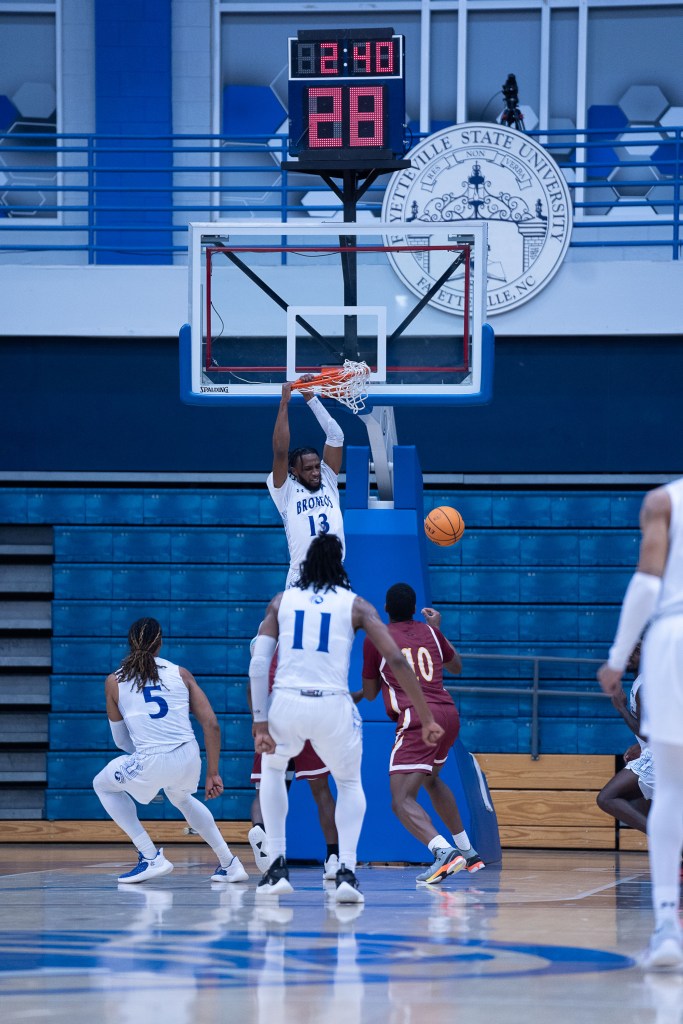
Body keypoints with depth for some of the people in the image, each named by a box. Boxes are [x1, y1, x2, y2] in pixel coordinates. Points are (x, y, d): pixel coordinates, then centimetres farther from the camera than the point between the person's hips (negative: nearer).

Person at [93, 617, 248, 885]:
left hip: (151, 762, -4)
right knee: (181, 797, 39)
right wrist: (212, 774, 12)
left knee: (103, 785, 27)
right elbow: (212, 725, 5)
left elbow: (121, 741, 17)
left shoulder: (114, 682, 9)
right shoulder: (180, 674, 11)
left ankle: (150, 858, 16)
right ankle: (229, 863, 34)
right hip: (189, 759, 4)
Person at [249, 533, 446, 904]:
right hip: (333, 706, -1)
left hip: (286, 703, 1)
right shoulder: (356, 605, 11)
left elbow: (258, 663, 2)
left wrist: (260, 724, 2)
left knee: (273, 768, 34)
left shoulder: (281, 601, 14)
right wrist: (427, 719, 5)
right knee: (350, 784, 26)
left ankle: (277, 867, 24)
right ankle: (346, 871, 4)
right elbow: (397, 660, 1)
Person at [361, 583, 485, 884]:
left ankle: (445, 851, -39)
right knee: (431, 780, 33)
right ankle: (467, 852, 34)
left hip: (417, 720, -6)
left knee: (402, 800, -13)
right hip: (449, 715, 6)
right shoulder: (430, 633, 16)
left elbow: (369, 693, 14)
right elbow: (457, 667, 35)